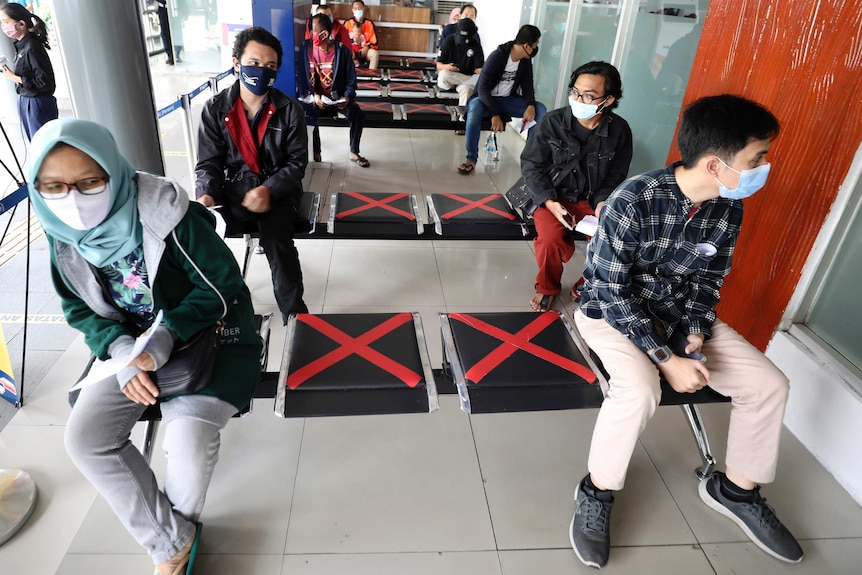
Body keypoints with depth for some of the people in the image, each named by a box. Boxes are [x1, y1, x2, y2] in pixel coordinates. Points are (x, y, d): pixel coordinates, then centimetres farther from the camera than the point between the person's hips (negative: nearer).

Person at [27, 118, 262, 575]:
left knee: (187, 439, -23)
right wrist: (121, 350, -17)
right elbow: (79, 309, 3)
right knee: (85, 438, -9)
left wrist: (163, 341, -28)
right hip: (131, 341, 6)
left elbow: (223, 287, -18)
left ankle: (178, 520, 15)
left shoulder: (167, 215, -26)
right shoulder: (62, 231, -8)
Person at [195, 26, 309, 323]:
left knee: (276, 240, -30)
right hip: (233, 189, 2)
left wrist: (269, 189, -20)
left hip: (278, 190, -1)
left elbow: (297, 160, -3)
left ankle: (293, 311, -10)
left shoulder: (290, 109, -4)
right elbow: (209, 163, 2)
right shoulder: (215, 109, -1)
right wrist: (206, 194, -20)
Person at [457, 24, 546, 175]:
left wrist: (530, 105, -20)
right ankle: (471, 159, -30)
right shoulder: (497, 56, -20)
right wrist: (495, 114, -35)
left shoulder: (526, 61, 0)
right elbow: (482, 88, -25)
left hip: (508, 100, 5)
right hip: (485, 98, -5)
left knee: (539, 108, -17)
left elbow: (527, 87, 3)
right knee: (475, 108, -41)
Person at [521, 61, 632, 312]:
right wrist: (549, 202, -20)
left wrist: (603, 202, -16)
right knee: (550, 238, -30)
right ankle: (547, 287, 2)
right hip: (552, 196, -2)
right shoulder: (552, 122, -12)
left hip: (592, 199, 2)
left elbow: (616, 176, 3)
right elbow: (531, 164, -7)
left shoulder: (619, 130, -7)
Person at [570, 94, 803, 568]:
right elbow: (613, 292, -25)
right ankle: (597, 492, -7)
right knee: (639, 390, -34)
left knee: (769, 384, -3)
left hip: (679, 311, 6)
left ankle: (735, 490, 21)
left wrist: (694, 336, -12)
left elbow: (707, 280, 4)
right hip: (611, 312, -6)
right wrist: (667, 359, -27)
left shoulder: (728, 210, -7)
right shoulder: (633, 201, -27)